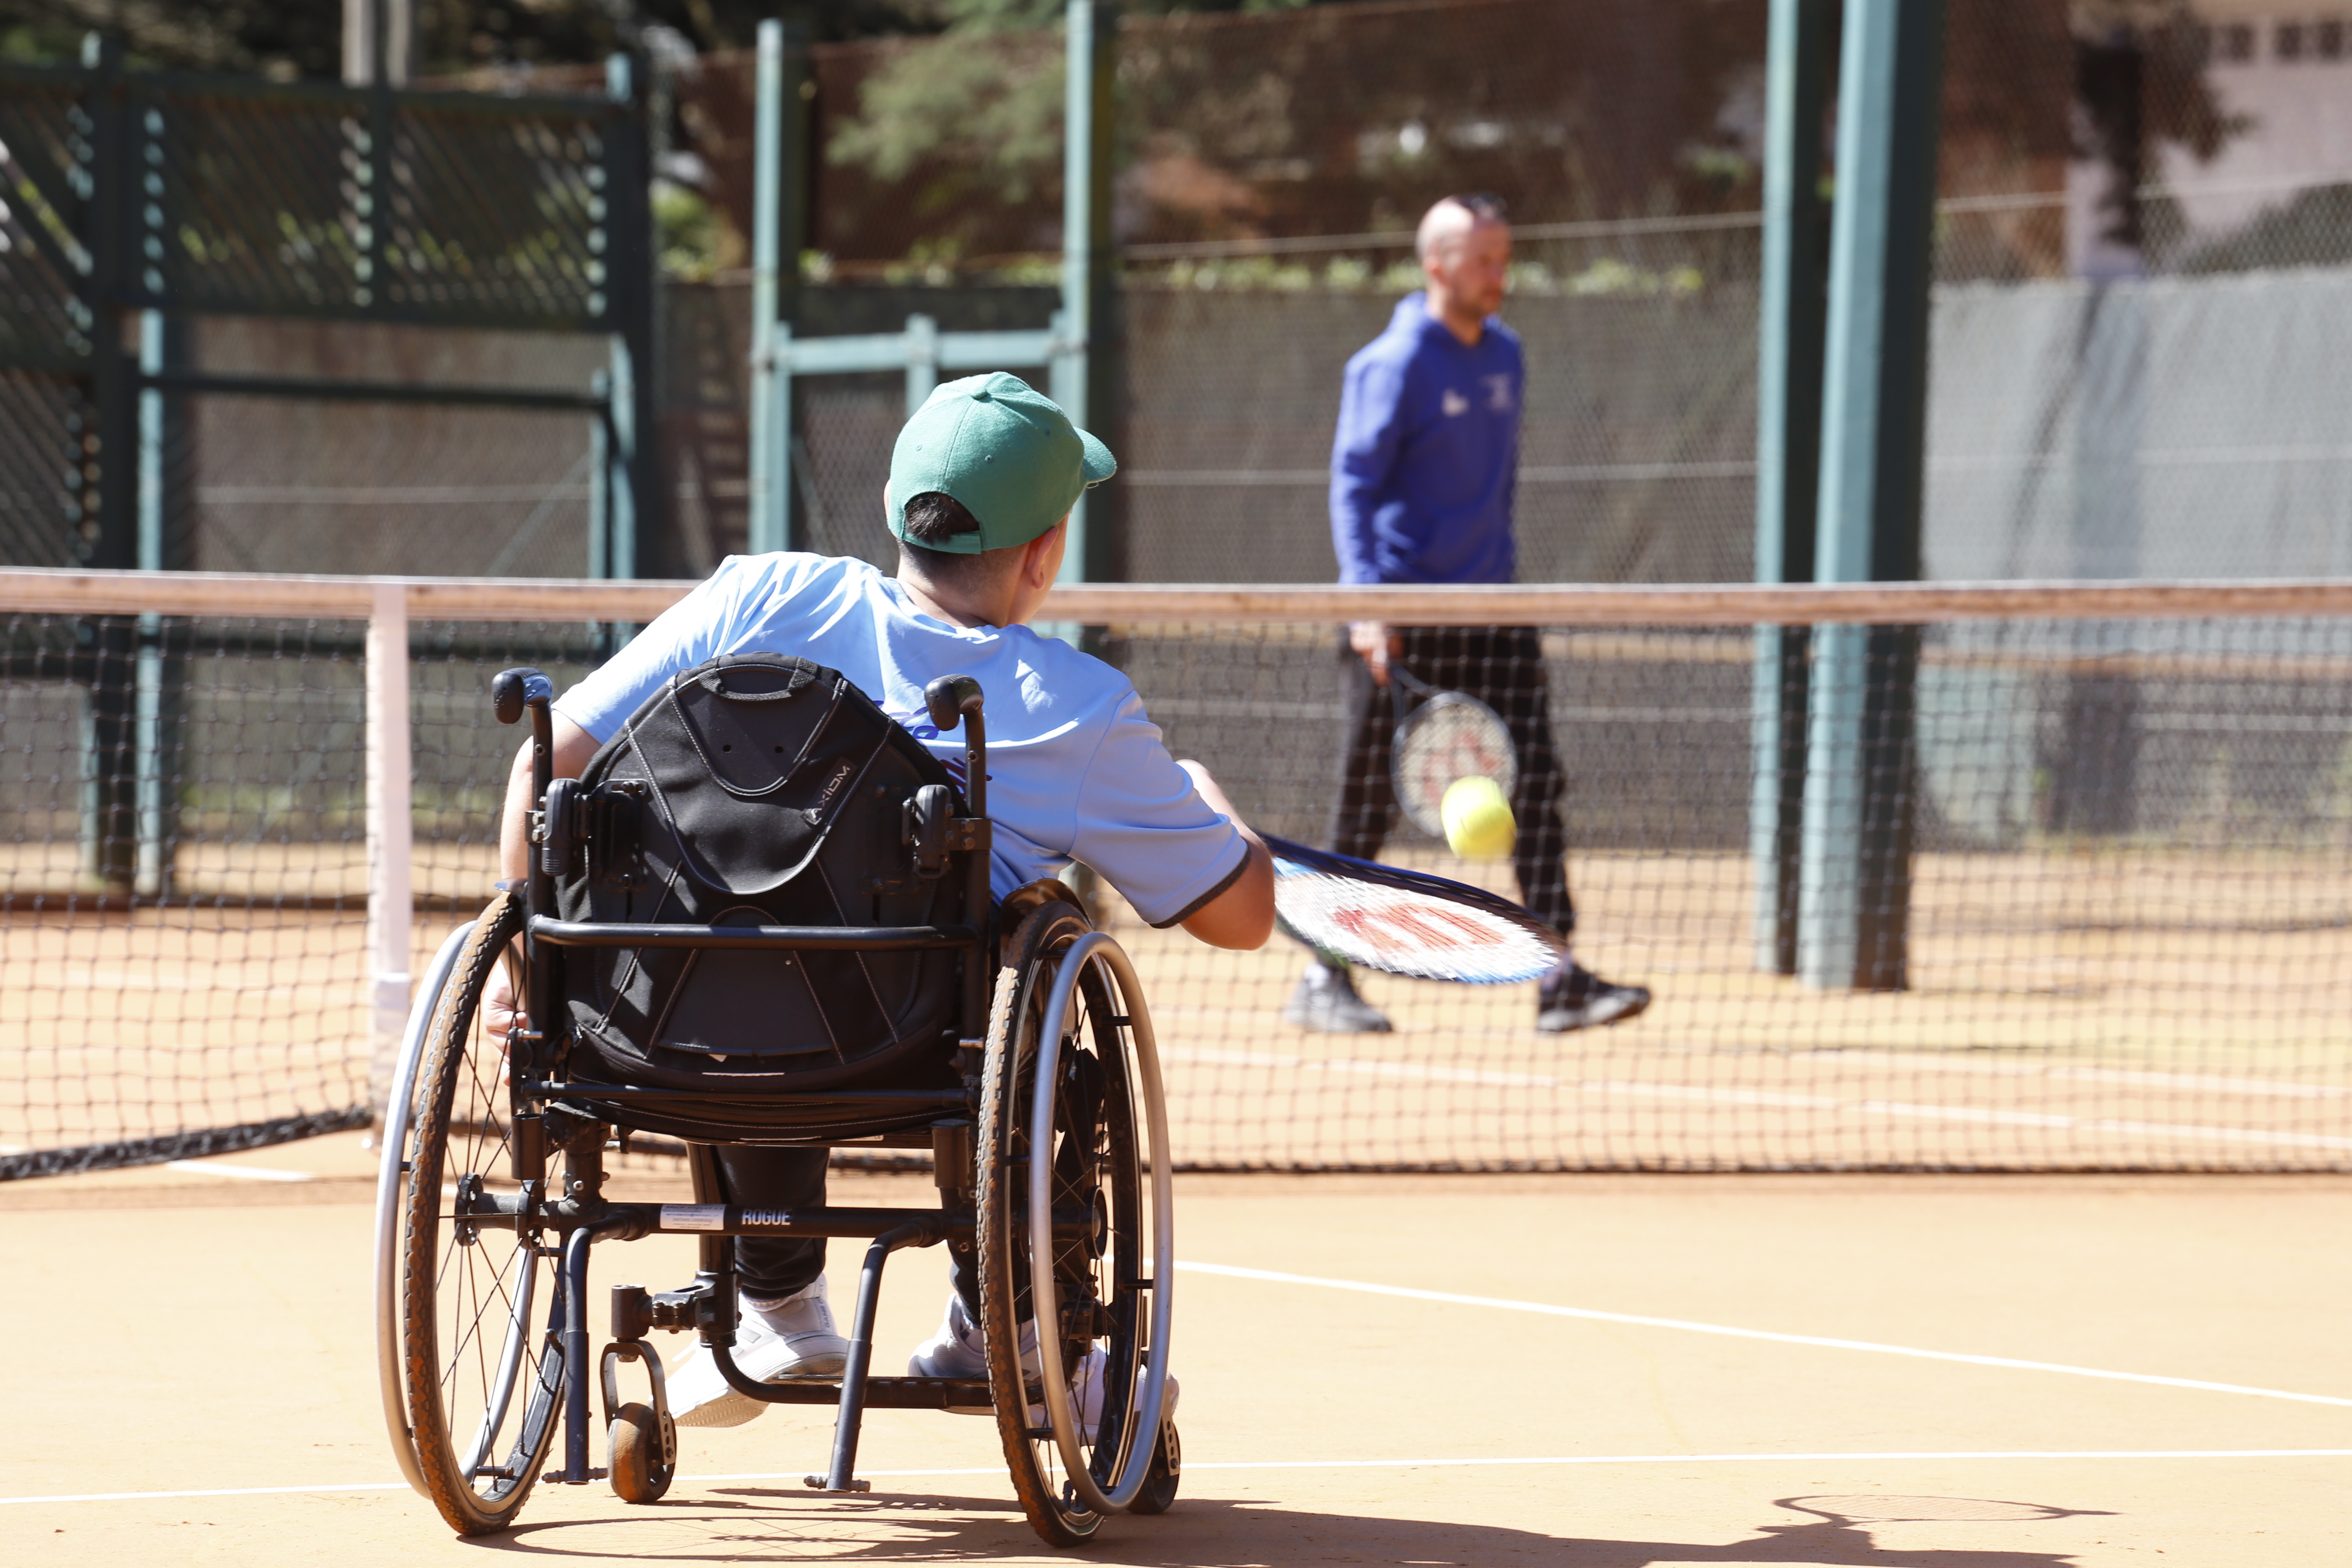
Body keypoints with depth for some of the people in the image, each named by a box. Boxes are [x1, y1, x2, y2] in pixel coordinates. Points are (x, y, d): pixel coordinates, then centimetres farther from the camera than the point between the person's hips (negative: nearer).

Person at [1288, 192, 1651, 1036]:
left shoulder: (1505, 354, 11)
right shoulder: (1394, 364, -10)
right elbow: (1353, 485, -12)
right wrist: (1367, 602, -21)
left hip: (1488, 609, 6)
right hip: (1403, 615, -6)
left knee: (1536, 779, -4)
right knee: (1369, 804, 1)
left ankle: (1561, 976, -6)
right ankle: (1324, 980, 12)